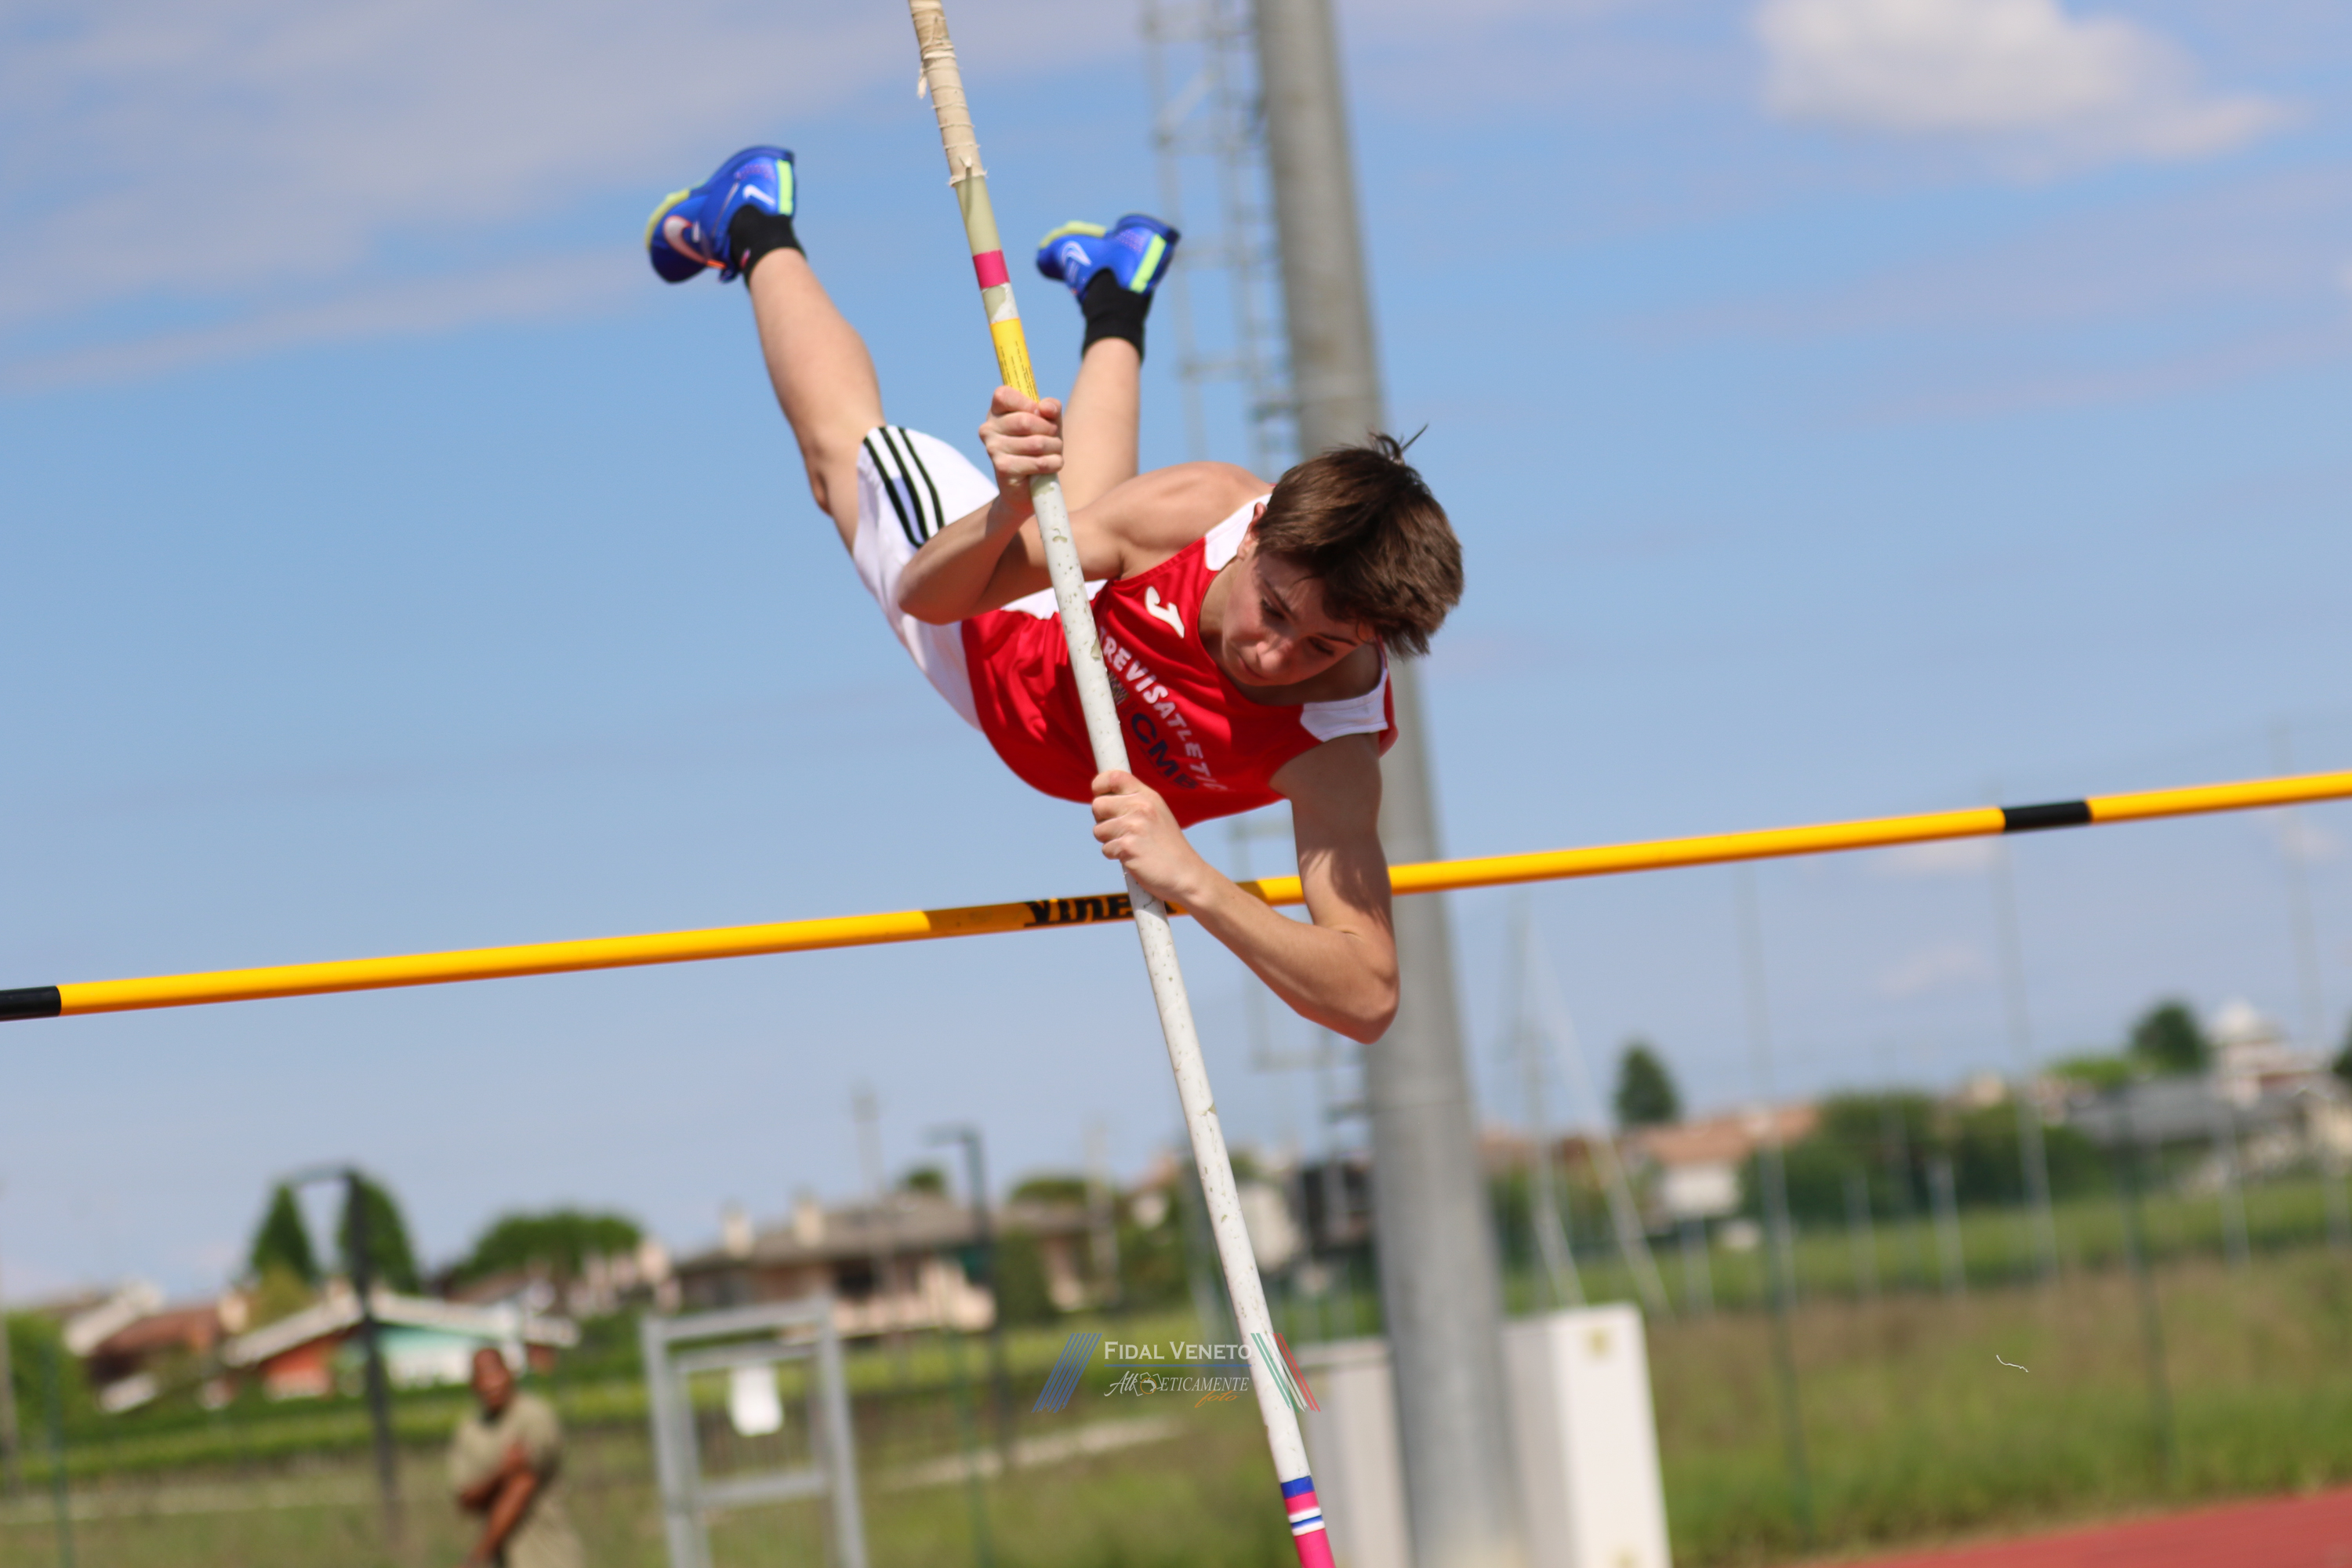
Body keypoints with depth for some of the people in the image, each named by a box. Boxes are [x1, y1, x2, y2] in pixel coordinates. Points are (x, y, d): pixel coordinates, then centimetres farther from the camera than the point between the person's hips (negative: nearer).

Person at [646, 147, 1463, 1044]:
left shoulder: (1333, 743, -49)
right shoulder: (1198, 510, -43)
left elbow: (1368, 996, -58)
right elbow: (926, 592, -32)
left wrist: (1193, 884, -70)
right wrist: (1007, 516, -55)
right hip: (1009, 643, -1)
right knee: (845, 443, 30)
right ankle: (760, 229, 59)